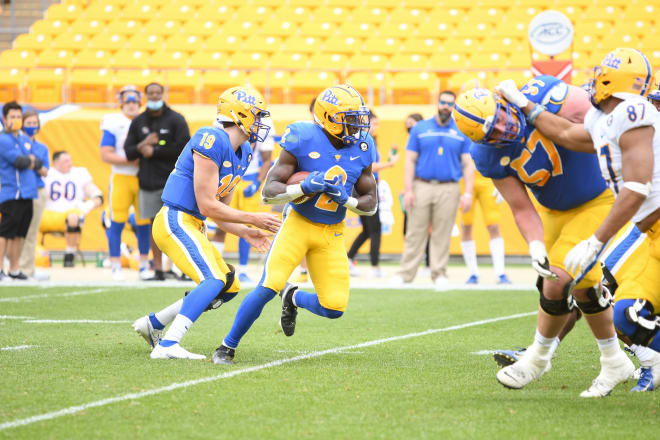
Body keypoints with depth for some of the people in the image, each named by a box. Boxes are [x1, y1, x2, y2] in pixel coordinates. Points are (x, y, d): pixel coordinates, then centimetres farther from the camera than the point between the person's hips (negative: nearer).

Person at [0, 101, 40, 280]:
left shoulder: (26, 140, 19)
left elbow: (39, 164, 14)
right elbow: (19, 161, -15)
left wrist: (30, 161, -5)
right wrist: (30, 160, 4)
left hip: (27, 193, 7)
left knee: (19, 233, 10)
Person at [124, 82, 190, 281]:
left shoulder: (176, 119, 0)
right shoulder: (138, 122, 12)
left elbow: (183, 147, -10)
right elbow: (128, 151, 9)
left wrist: (154, 151, -10)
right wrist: (142, 146, -13)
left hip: (172, 180, -4)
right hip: (147, 181, 4)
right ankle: (158, 270, 9)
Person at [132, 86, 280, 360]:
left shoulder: (243, 153, 13)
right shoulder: (212, 142, -18)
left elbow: (220, 212, 18)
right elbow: (207, 206, -19)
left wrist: (246, 233, 3)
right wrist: (253, 219, -13)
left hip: (191, 226, 10)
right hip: (176, 222, -10)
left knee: (230, 287, 13)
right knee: (214, 281, -23)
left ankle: (153, 324, 21)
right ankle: (167, 346, -27)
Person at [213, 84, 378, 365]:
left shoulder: (361, 149, -2)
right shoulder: (303, 140, -15)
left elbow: (371, 203, 7)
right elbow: (268, 192, -15)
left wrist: (345, 199, -14)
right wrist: (305, 187, -30)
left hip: (331, 234, 4)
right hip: (298, 224, -4)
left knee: (335, 307, -6)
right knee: (268, 287, -20)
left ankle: (293, 298, 28)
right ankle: (228, 346, 0)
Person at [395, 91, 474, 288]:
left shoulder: (462, 133, 9)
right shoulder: (420, 128, 10)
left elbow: (467, 165, 7)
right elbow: (410, 160, 7)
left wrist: (468, 193, -3)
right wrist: (408, 189, -3)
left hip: (448, 190, 0)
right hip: (421, 186, 0)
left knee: (442, 235, 0)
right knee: (415, 233, -2)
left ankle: (439, 274, 7)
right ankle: (406, 273, 0)